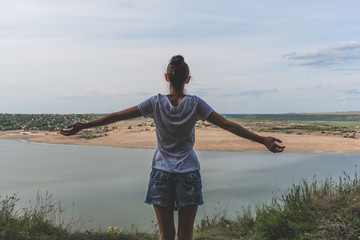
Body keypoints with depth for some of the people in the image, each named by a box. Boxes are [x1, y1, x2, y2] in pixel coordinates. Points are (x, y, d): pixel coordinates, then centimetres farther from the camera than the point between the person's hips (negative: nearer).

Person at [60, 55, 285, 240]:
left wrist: (83, 125, 6)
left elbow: (117, 116, -3)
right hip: (189, 174, 0)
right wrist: (262, 140, -1)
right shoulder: (196, 104, -6)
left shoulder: (156, 103, -5)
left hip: (161, 174, 0)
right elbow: (228, 125, -7)